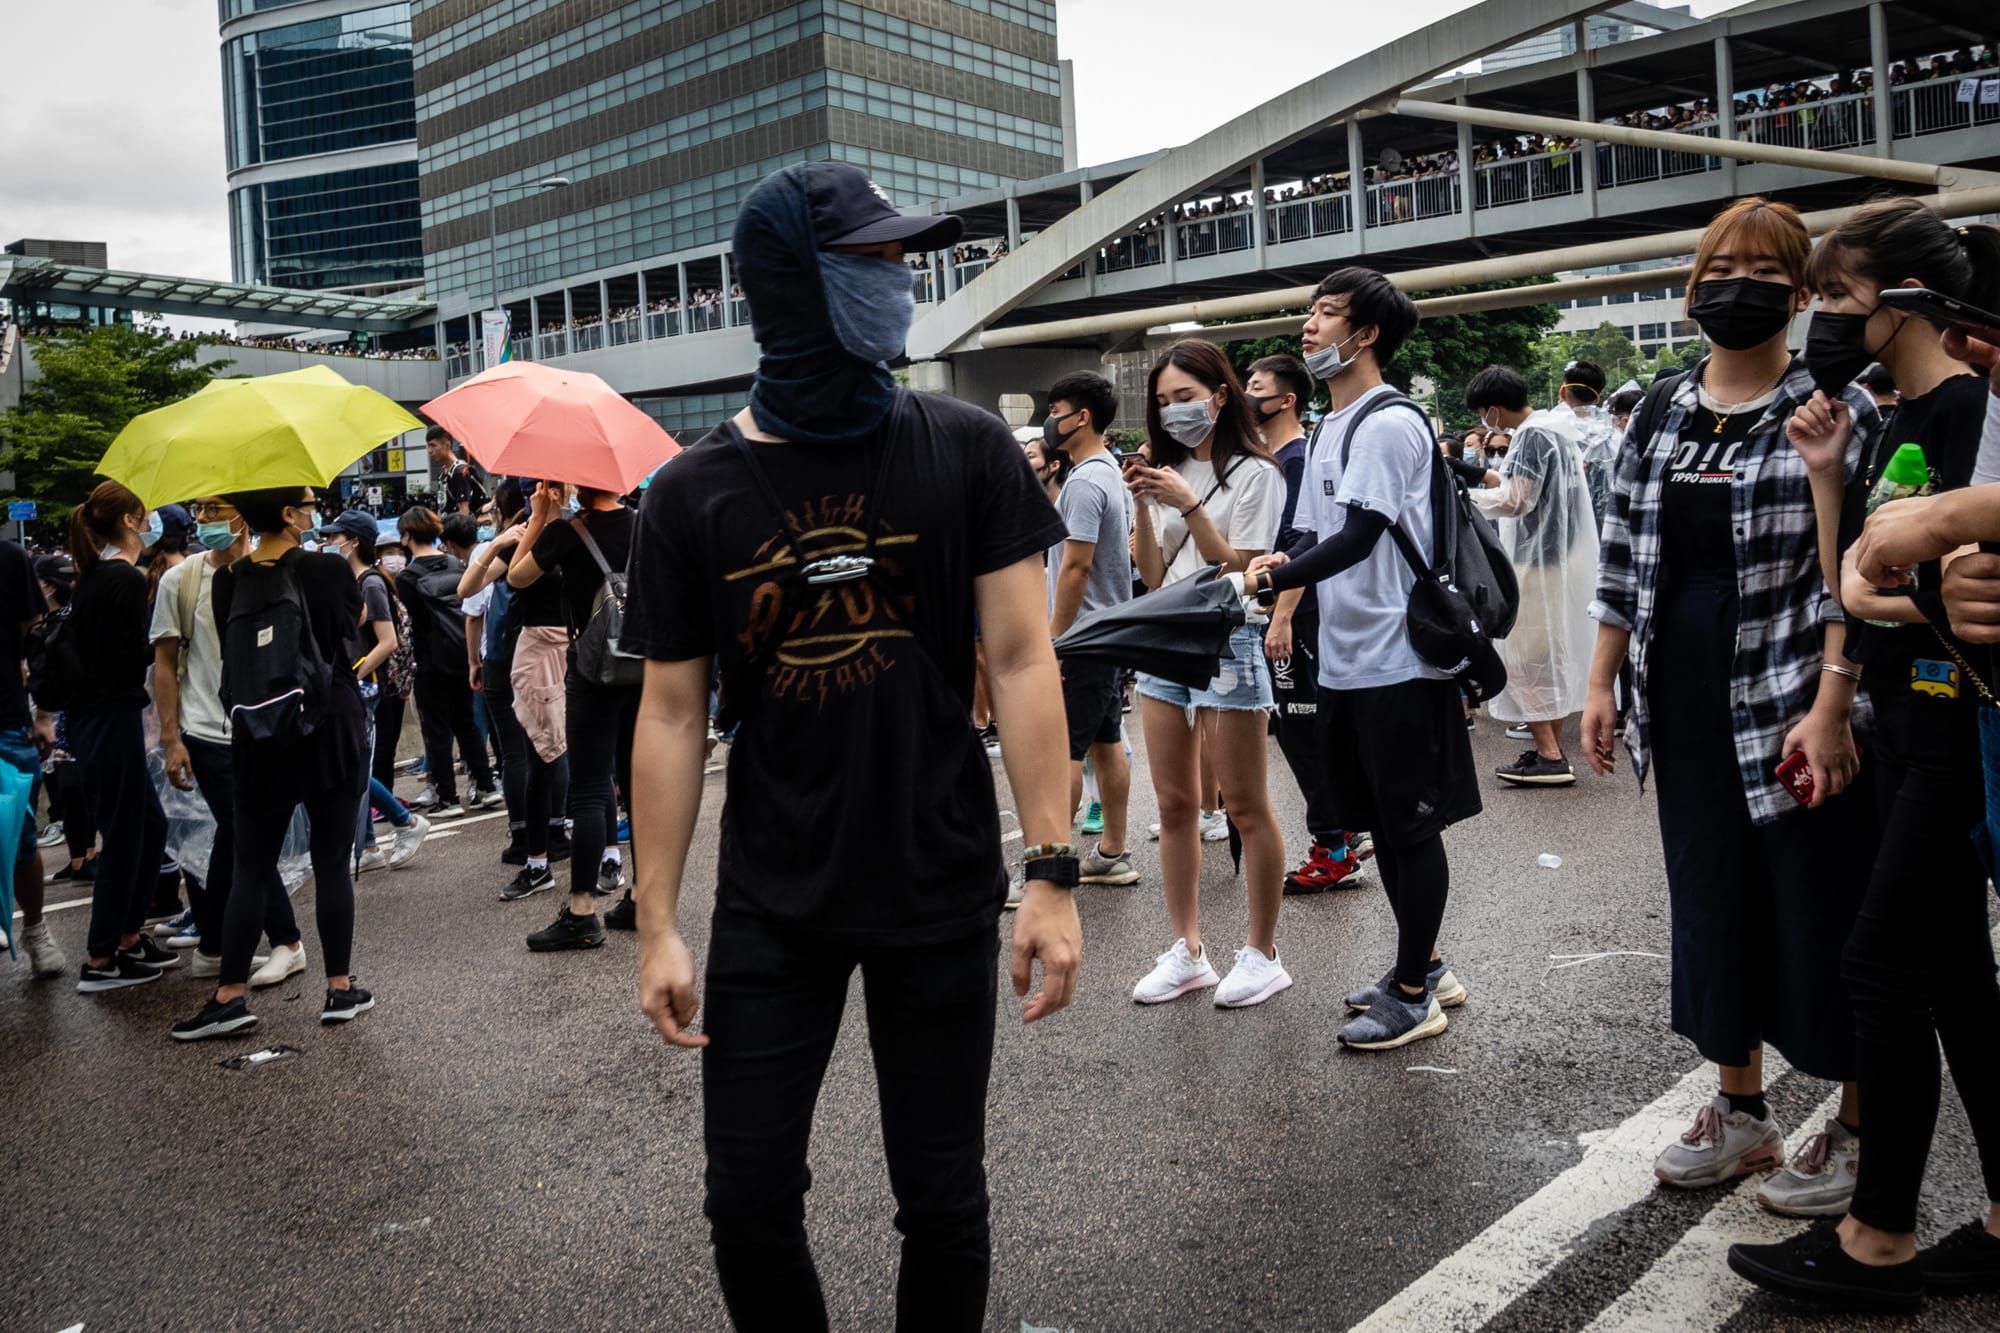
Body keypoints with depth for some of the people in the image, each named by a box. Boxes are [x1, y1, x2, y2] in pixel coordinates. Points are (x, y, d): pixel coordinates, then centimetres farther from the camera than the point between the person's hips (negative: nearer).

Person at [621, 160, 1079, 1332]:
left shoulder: (967, 453, -6)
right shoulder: (696, 493, -2)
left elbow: (1022, 661, -7)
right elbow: (672, 717, 0)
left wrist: (1054, 872, -13)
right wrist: (659, 923, -1)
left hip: (940, 896, -1)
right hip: (771, 911, 1)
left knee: (942, 1201, 11)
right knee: (750, 1203, 8)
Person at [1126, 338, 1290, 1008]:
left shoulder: (1254, 472, -5)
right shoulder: (1168, 472, 12)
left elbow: (1240, 570, -12)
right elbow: (1154, 577, 9)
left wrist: (1188, 505, -18)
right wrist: (1143, 508, -4)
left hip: (1228, 640, -6)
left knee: (1246, 807, 1)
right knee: (1174, 804, 8)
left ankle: (1262, 953, 12)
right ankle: (1186, 951, 18)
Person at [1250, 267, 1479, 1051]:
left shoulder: (1389, 424, -13)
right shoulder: (1328, 429, 15)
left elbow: (1359, 537, -22)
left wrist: (1265, 580, -22)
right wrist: (1281, 561, -2)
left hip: (1397, 660, -9)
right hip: (1346, 657, 9)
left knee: (1411, 824, 1)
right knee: (1382, 822, 16)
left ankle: (1413, 994, 13)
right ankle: (1424, 968, 31)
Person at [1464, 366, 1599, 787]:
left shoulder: (1531, 435, -15)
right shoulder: (1558, 429, 14)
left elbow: (1517, 500, -19)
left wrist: (1468, 497, -8)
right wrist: (1495, 479, 17)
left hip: (1538, 560, -10)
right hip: (1566, 557, 10)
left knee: (1521, 657, -5)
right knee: (1553, 655, 14)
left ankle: (1549, 756, -7)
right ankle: (1552, 749, 20)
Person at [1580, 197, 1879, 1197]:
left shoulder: (1835, 410, -5)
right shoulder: (1658, 414, 10)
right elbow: (1623, 561, 12)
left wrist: (1830, 709, -19)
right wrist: (1601, 685, 8)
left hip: (1792, 708, -5)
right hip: (1685, 703, 5)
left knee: (1820, 909, 3)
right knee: (1710, 900, 12)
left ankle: (1857, 1125, 22)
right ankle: (1741, 1112, 27)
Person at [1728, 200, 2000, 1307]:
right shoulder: (1891, 421, 14)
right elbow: (1850, 586, 12)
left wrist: (1897, 599, -9)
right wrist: (1825, 472, 4)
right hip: (1907, 717, 9)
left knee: (1884, 959, -6)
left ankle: (1876, 1245, 6)